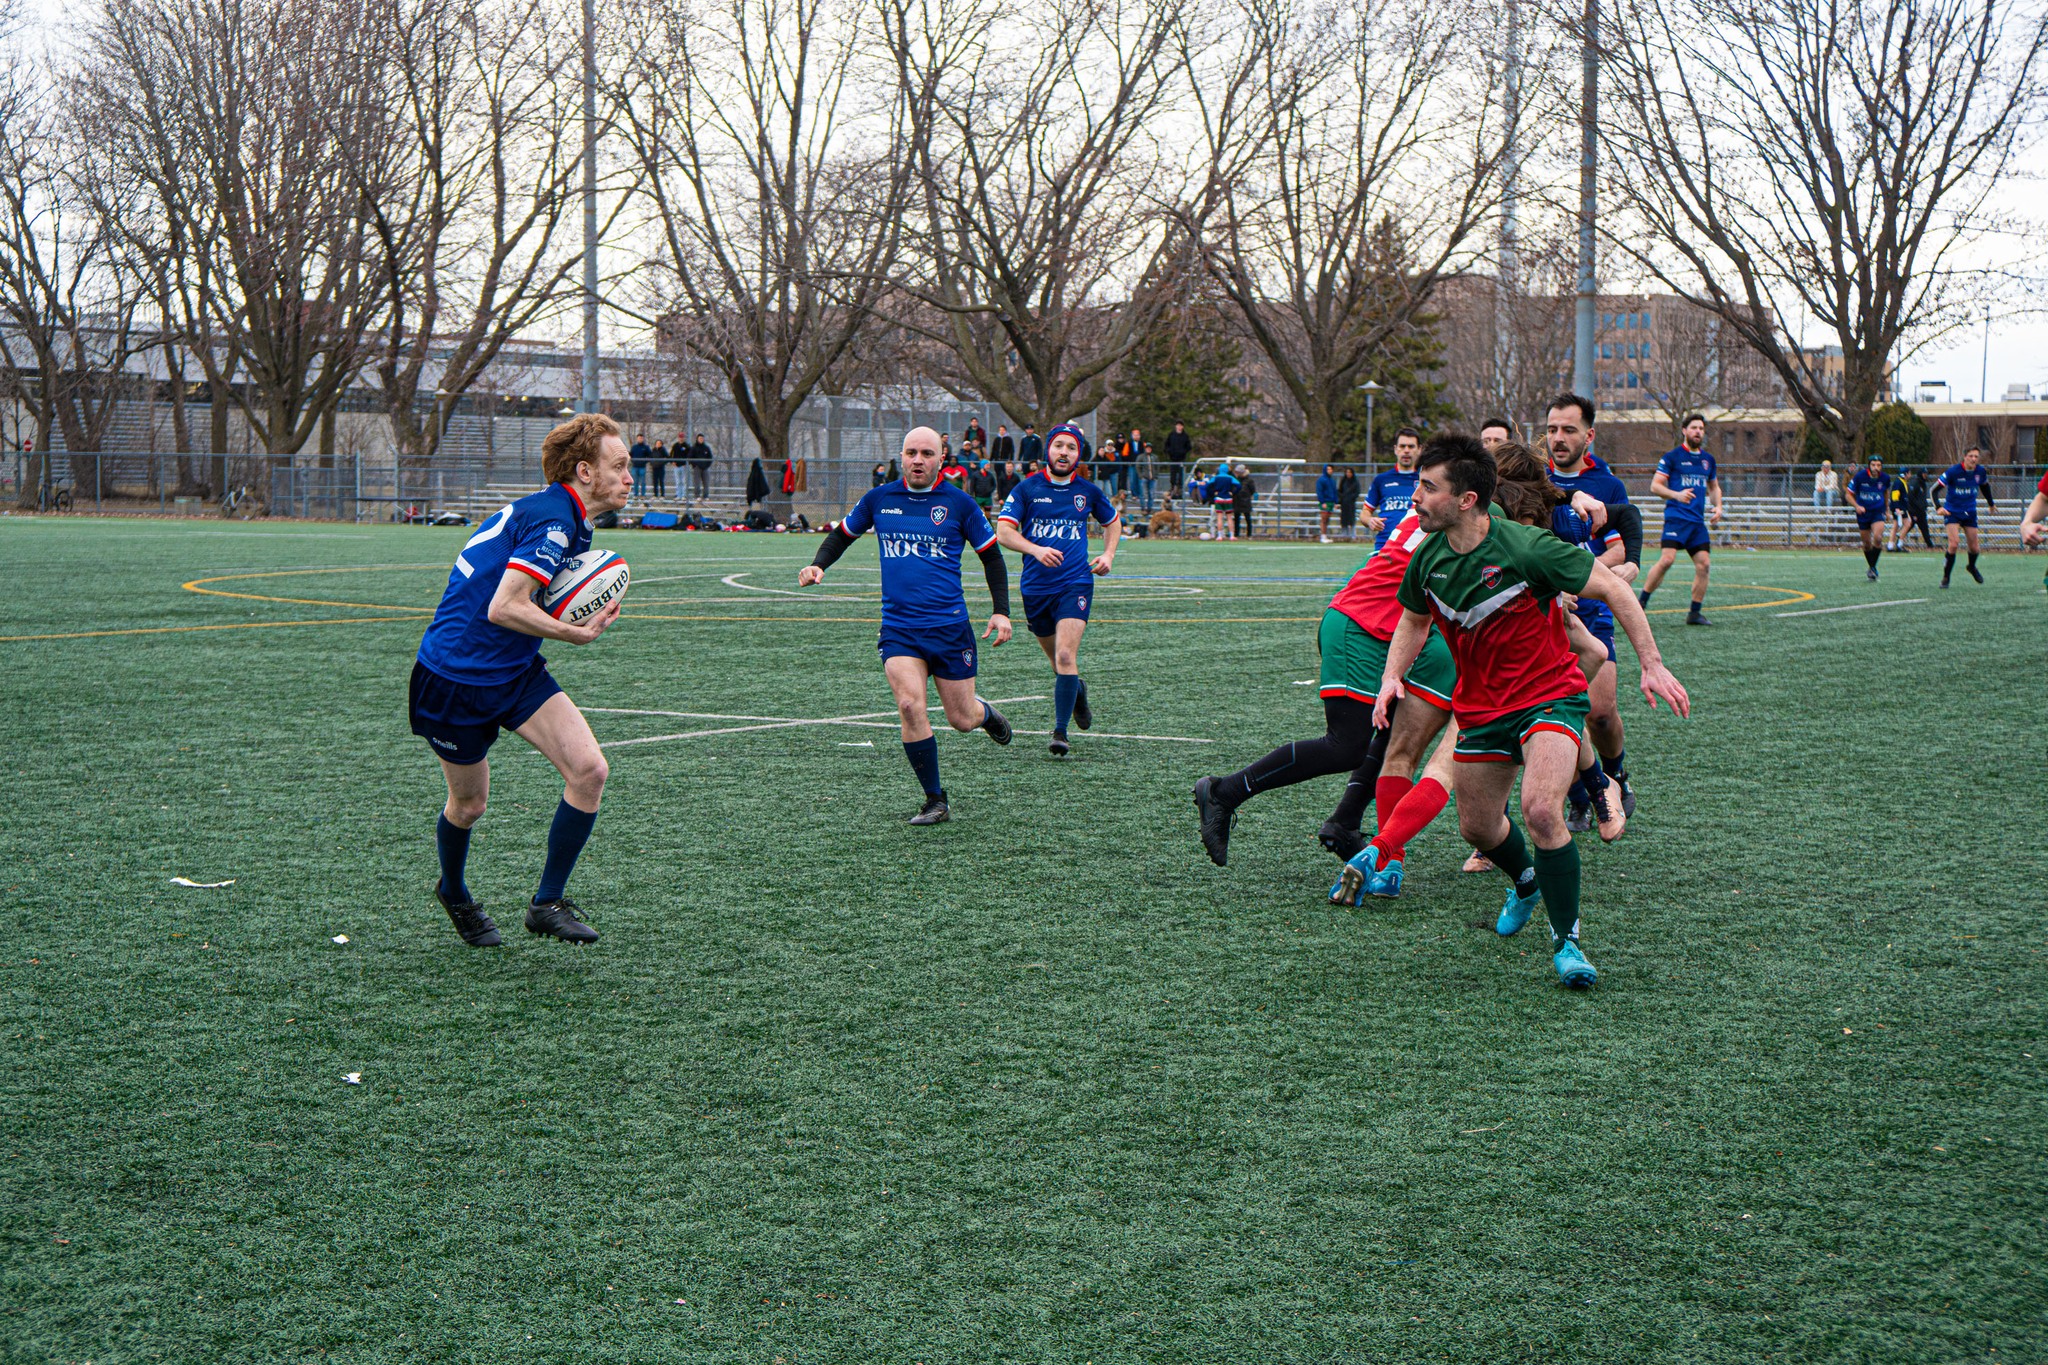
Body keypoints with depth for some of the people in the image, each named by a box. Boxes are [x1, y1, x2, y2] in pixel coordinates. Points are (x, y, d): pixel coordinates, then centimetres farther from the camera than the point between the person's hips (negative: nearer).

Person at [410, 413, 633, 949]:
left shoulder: (564, 516, 8)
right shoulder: (553, 520, -23)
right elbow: (504, 608, -30)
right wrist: (579, 633, -23)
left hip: (515, 672, 8)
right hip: (455, 678, -8)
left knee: (589, 770, -9)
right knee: (469, 804, 10)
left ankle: (547, 903, 3)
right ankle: (453, 894, 41)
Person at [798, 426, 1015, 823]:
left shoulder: (958, 503, -2)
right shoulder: (879, 499, 4)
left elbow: (991, 555, 7)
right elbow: (843, 534, 20)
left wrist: (1001, 611, -1)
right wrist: (818, 566, 2)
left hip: (950, 625, -1)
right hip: (897, 627, 1)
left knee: (962, 720, 5)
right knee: (910, 705, -20)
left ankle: (986, 713, 45)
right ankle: (935, 801, -7)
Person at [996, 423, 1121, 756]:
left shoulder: (1088, 492, 5)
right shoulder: (1027, 489, 0)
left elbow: (1113, 522, 24)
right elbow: (1003, 531, -8)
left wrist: (1108, 555, 7)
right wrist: (1035, 550, -23)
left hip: (1075, 583, -1)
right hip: (1035, 587, 2)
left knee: (1066, 656, -19)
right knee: (1058, 660, 15)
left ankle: (1060, 732, -15)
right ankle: (1078, 691, 49)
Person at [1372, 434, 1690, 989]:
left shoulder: (1526, 548, -24)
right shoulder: (1427, 558, -6)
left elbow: (1612, 588, -15)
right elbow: (1414, 620, 15)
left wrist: (1651, 664, -17)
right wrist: (1392, 677, -2)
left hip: (1549, 695, -6)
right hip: (1480, 706, 6)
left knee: (1540, 810, -27)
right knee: (1477, 827, 14)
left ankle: (1566, 939, -7)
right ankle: (1525, 882, 51)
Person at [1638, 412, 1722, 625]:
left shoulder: (1708, 459, 17)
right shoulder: (1672, 456, 0)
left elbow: (1714, 487, 29)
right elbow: (1655, 485, -3)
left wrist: (1717, 506, 10)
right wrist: (1677, 495, -19)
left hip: (1698, 520, 6)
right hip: (1676, 517, -6)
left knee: (1704, 564, -3)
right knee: (1667, 559, -20)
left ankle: (1695, 613, 6)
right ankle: (1641, 601, -7)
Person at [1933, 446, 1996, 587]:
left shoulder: (1981, 473, -4)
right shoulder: (1953, 471, -18)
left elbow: (1985, 486, 19)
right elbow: (1934, 489, -16)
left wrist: (1991, 503, 30)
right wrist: (1939, 507, -28)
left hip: (1970, 513, 4)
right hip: (1952, 512, -4)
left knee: (1974, 547, 6)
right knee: (1953, 544, -19)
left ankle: (1972, 567, 40)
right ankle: (1946, 577, -5)